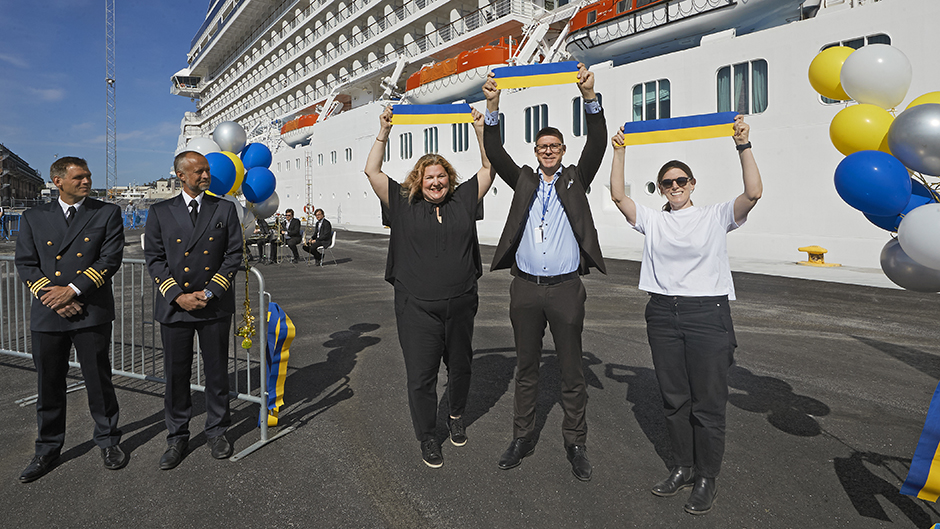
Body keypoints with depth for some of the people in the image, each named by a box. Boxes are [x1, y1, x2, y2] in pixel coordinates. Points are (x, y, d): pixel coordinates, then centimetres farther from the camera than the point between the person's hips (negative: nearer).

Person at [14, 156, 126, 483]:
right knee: (48, 385, 11)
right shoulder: (34, 217, 10)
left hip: (92, 313, -2)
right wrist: (51, 296, -10)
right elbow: (25, 263, 4)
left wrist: (72, 290, -13)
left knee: (99, 381, 6)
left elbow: (111, 259, -6)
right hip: (47, 314, 2)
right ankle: (48, 450, 28)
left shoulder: (107, 214, 3)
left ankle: (108, 440, 24)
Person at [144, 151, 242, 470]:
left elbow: (234, 254, 0)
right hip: (174, 307, 1)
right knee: (176, 374, 8)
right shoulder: (160, 212, 5)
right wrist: (178, 295, -10)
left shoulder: (225, 209, 4)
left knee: (217, 371, 8)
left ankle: (217, 432, 25)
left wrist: (209, 292, -9)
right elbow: (154, 258, 2)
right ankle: (177, 437, 24)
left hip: (215, 305, 0)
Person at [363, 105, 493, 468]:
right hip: (417, 308, -2)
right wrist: (383, 132, -1)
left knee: (460, 365, 18)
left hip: (460, 304, 3)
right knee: (421, 375, 3)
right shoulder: (404, 204, 2)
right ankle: (427, 437, 23)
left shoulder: (463, 200, 7)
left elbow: (489, 169, 11)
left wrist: (480, 131, 5)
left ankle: (456, 417, 43)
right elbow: (372, 171, 2)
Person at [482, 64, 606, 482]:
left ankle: (575, 444, 21)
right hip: (525, 289, 2)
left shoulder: (575, 180, 8)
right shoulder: (524, 181, 11)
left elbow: (597, 145, -6)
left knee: (571, 371, 6)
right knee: (526, 368, 12)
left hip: (565, 289, -1)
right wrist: (492, 107, -13)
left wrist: (590, 97, -21)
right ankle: (523, 437, 26)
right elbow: (495, 153, 0)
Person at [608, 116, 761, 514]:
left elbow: (753, 193, -10)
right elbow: (617, 195, 2)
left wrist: (743, 146, -14)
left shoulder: (716, 216, 4)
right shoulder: (651, 220, 10)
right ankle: (682, 467, 29)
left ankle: (706, 479, 19)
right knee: (673, 399, 12)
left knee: (708, 402, 3)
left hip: (707, 314, -3)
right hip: (663, 313, 3)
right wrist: (619, 153, -1)